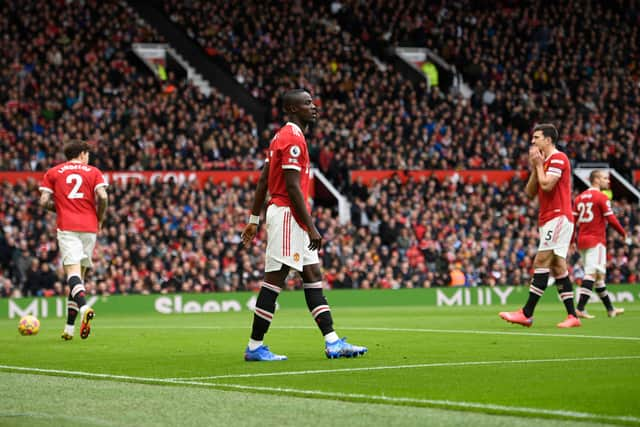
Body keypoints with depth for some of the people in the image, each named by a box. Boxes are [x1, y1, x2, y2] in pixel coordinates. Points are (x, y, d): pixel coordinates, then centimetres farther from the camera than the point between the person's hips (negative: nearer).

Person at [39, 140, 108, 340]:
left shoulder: (53, 173, 11)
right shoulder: (93, 172, 10)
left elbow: (44, 202, 2)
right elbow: (103, 197, -5)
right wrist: (99, 219, 10)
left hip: (67, 227, -1)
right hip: (89, 228, 2)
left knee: (73, 271, -14)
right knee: (79, 274, 9)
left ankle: (84, 307, -43)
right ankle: (69, 328, 7)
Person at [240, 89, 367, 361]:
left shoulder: (283, 137, 17)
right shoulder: (293, 139, -14)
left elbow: (262, 181, 18)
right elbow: (293, 187, -20)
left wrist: (254, 220, 19)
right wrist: (311, 227, -19)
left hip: (292, 219, 11)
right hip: (287, 215, -11)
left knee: (313, 277, 8)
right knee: (274, 280, -6)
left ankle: (333, 343, 7)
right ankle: (254, 347, -1)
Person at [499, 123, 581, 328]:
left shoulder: (558, 158, -8)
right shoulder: (545, 161, 21)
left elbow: (547, 185, -20)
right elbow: (530, 193, 17)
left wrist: (538, 165, -5)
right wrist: (534, 168, 6)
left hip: (558, 217, -10)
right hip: (547, 220, 10)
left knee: (541, 263, -13)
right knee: (558, 268, 5)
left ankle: (526, 314, -15)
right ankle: (572, 315, 3)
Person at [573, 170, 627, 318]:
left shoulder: (580, 197, 13)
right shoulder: (601, 197, -8)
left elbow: (573, 220, 10)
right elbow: (611, 219, -11)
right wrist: (623, 233, 3)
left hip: (582, 240, 8)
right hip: (596, 240, -8)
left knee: (598, 275, 15)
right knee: (592, 274, -10)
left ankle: (610, 309, 24)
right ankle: (580, 309, -21)